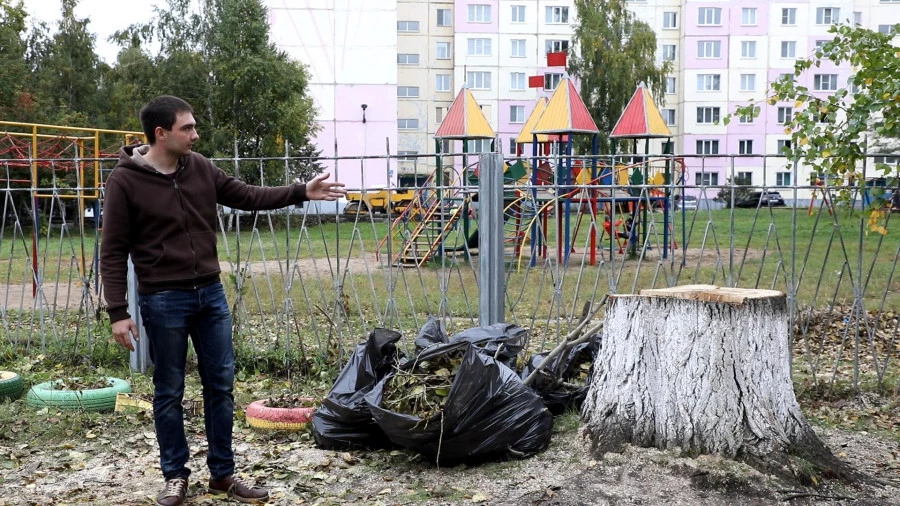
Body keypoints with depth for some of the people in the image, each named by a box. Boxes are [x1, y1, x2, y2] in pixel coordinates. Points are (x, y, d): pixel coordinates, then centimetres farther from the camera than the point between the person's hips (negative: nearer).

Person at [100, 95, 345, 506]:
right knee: (169, 392, 7)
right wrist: (118, 312, -14)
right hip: (163, 301, -5)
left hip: (210, 294, 5)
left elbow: (247, 196, 12)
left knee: (221, 385, 9)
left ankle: (223, 473, 21)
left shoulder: (200, 168, 3)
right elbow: (113, 252, -9)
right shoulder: (125, 181, -11)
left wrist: (301, 192, 4)